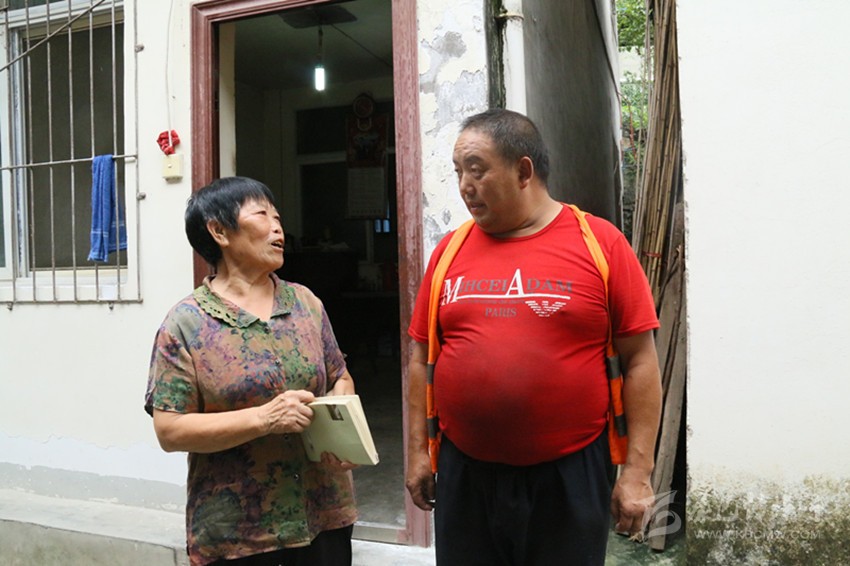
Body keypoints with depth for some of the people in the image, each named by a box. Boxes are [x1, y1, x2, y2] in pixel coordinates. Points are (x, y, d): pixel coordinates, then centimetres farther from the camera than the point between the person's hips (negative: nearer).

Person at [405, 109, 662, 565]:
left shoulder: (600, 242, -5)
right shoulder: (449, 251, 4)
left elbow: (640, 362, -5)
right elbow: (422, 359, 8)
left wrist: (637, 468, -7)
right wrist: (417, 450, 6)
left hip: (569, 476, -2)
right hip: (464, 474, 3)